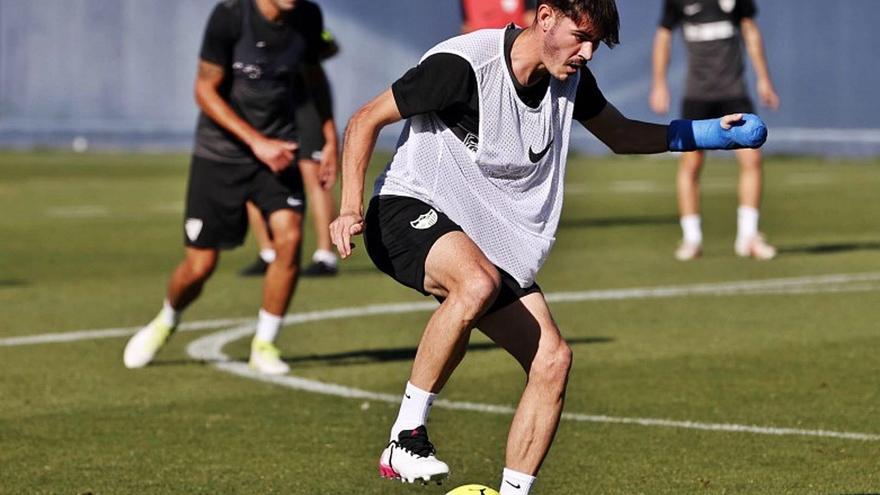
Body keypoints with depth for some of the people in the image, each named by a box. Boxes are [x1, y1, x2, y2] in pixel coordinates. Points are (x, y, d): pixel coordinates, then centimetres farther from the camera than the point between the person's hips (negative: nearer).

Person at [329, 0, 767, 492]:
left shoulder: (570, 79, 2)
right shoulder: (463, 65, -20)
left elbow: (620, 134, 21)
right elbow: (366, 120, -13)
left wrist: (706, 133, 7)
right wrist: (352, 207, -24)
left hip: (497, 240, 7)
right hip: (411, 211, -7)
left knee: (552, 360, -8)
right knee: (478, 284, -39)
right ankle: (406, 437, -25)